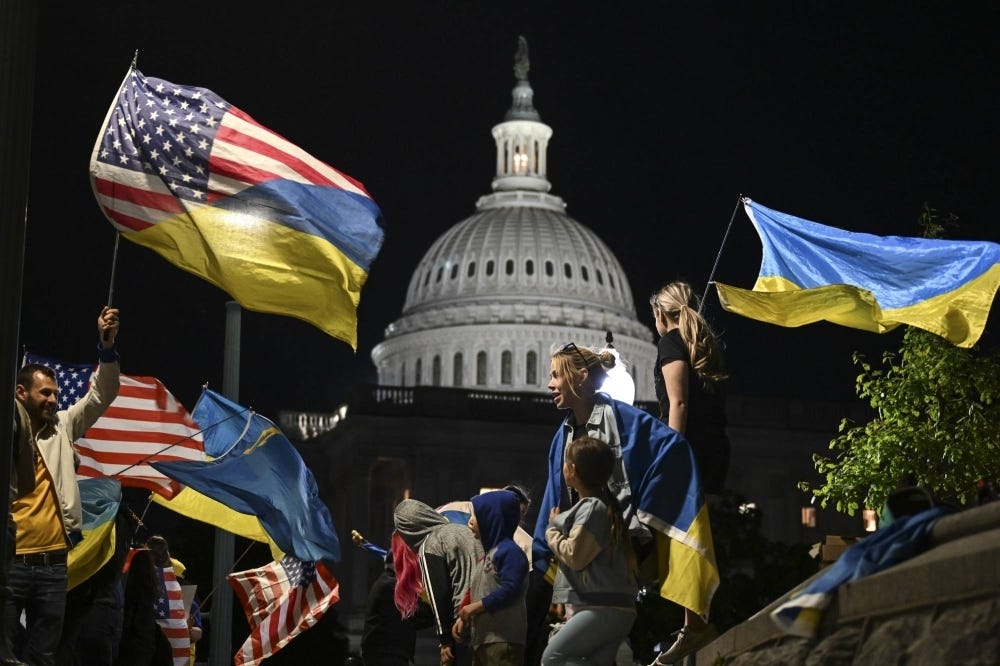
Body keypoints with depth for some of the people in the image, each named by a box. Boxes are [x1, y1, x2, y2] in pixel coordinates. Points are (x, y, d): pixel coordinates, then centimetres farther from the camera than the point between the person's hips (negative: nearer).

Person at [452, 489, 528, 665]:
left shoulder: (509, 551, -10)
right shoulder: (489, 553, 22)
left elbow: (510, 590, -21)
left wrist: (477, 607, -16)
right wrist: (464, 617, 13)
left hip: (503, 641, -11)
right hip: (482, 640, 11)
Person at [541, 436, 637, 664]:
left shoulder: (592, 507, -11)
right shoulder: (604, 504, 19)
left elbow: (574, 555, -14)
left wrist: (553, 531, 2)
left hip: (603, 609, -10)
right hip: (612, 608, 10)